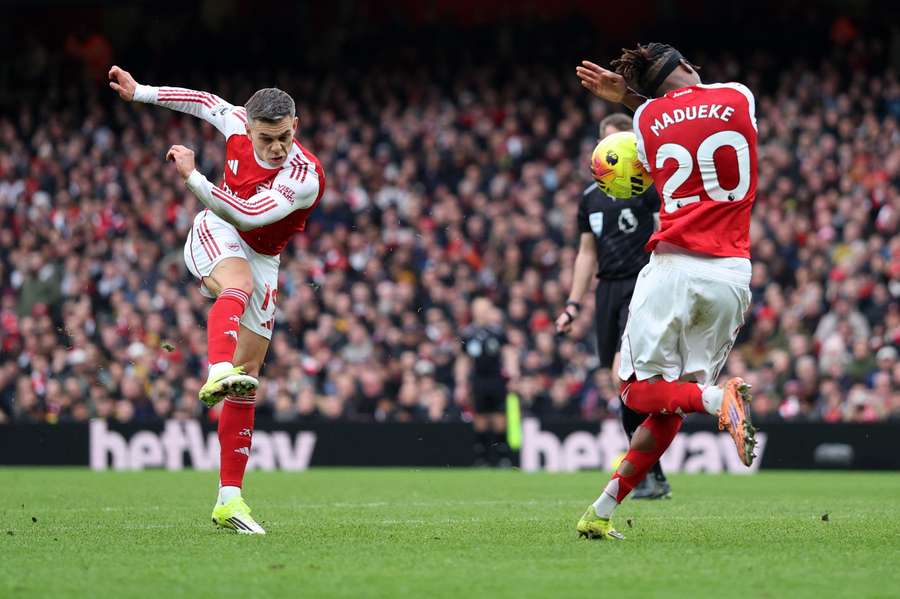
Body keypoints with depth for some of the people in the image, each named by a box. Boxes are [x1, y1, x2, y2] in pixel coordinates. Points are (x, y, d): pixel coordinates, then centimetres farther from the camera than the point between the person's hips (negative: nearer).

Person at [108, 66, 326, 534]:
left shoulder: (305, 176, -27)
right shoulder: (239, 124, -14)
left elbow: (247, 215, -36)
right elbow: (207, 102, 8)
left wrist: (192, 177, -40)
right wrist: (140, 93, 12)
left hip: (262, 260, 0)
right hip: (215, 236, 0)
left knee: (248, 378, -1)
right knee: (239, 284, -38)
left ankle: (229, 500, 3)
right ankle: (218, 372, -68)